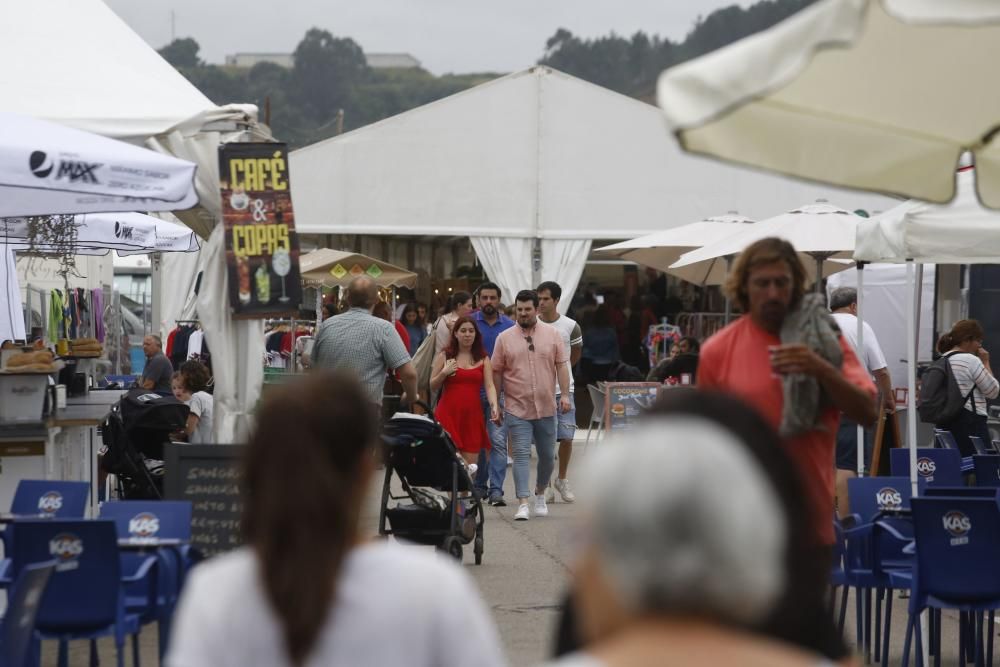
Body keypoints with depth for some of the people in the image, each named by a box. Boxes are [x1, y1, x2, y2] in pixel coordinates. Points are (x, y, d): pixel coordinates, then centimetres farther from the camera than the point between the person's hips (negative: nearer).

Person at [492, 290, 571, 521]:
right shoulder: (504, 338, 3)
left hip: (547, 407, 2)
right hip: (517, 409, -2)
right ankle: (523, 504, -14)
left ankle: (540, 494, 32)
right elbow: (497, 372, 6)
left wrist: (565, 395, -5)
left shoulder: (552, 334, 5)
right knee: (521, 455, -9)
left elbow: (562, 365, 4)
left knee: (547, 455, 11)